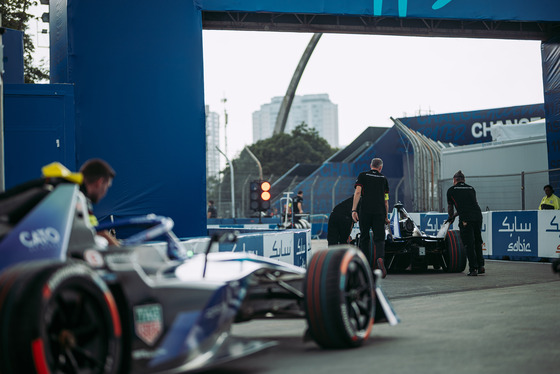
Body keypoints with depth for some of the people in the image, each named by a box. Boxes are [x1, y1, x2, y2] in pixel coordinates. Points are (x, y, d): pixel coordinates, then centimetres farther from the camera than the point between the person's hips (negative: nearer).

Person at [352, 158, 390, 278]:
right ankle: (380, 258, -29)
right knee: (379, 239, 1)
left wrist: (354, 210, -8)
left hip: (365, 211, -1)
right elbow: (386, 200, 13)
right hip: (379, 212, 1)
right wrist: (386, 216, 20)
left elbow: (357, 192, -5)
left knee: (364, 238, 13)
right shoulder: (383, 179, 14)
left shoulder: (362, 176, 8)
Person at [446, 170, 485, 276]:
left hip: (465, 219, -4)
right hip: (478, 215, 4)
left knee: (469, 244, 1)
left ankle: (473, 269, 0)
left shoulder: (451, 190, 12)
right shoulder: (471, 189, 23)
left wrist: (451, 217, 45)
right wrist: (455, 215, 46)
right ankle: (481, 266, 15)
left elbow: (450, 207, 24)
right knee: (478, 242, 17)